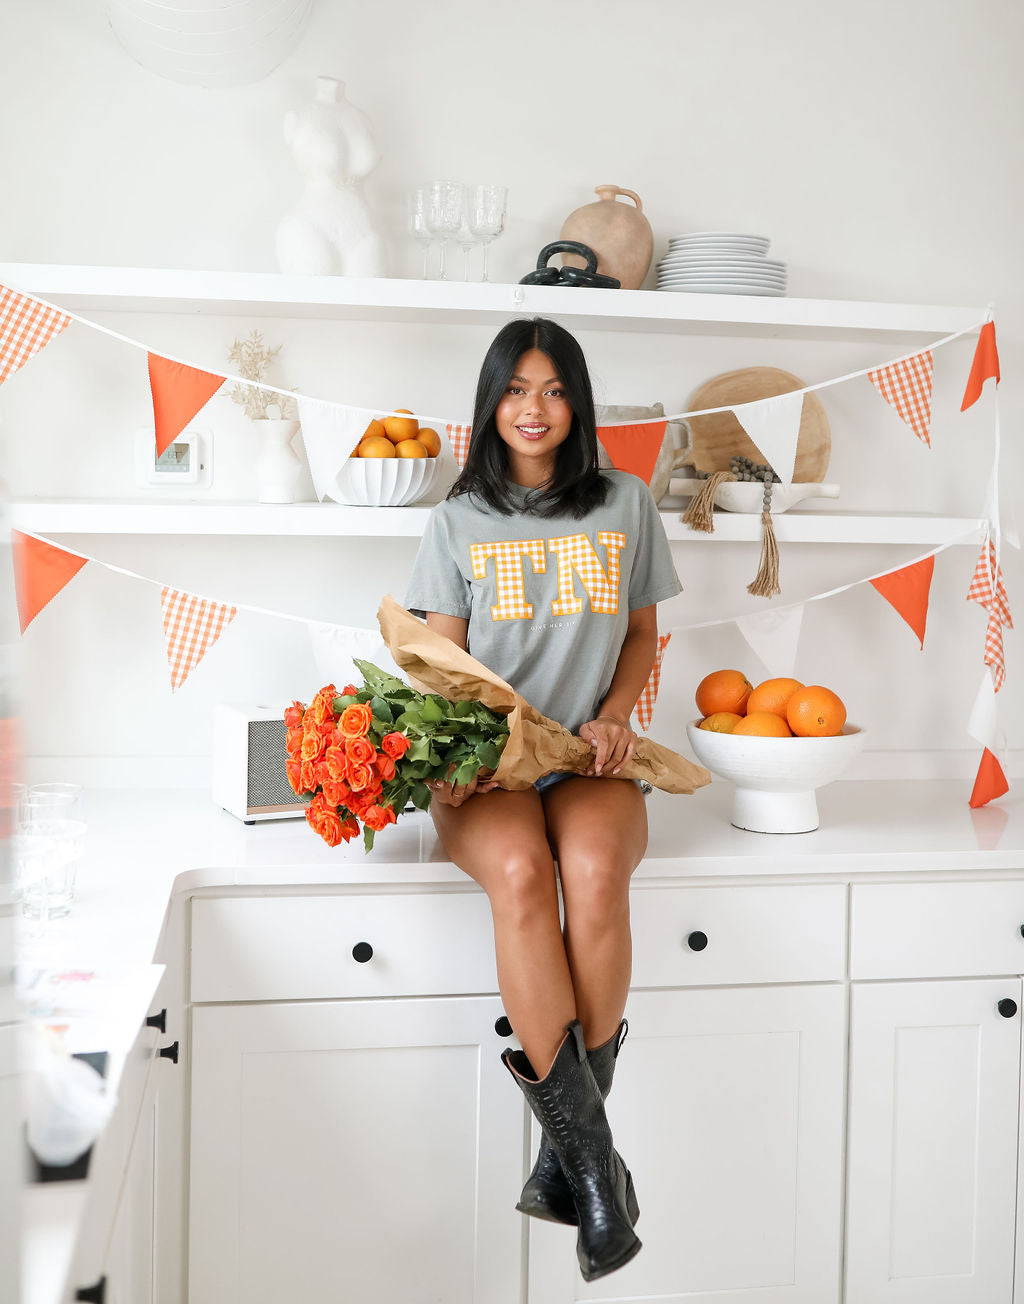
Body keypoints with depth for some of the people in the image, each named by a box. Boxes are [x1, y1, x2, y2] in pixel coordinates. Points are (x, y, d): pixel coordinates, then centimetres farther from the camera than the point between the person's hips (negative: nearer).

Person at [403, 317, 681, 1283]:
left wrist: (614, 717, -2)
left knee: (594, 870, -35)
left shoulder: (625, 505, 12)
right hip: (484, 767, 0)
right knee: (520, 874, -35)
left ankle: (563, 1149, -21)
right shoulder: (459, 521, 9)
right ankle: (591, 1155, -26)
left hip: (588, 761, 1)